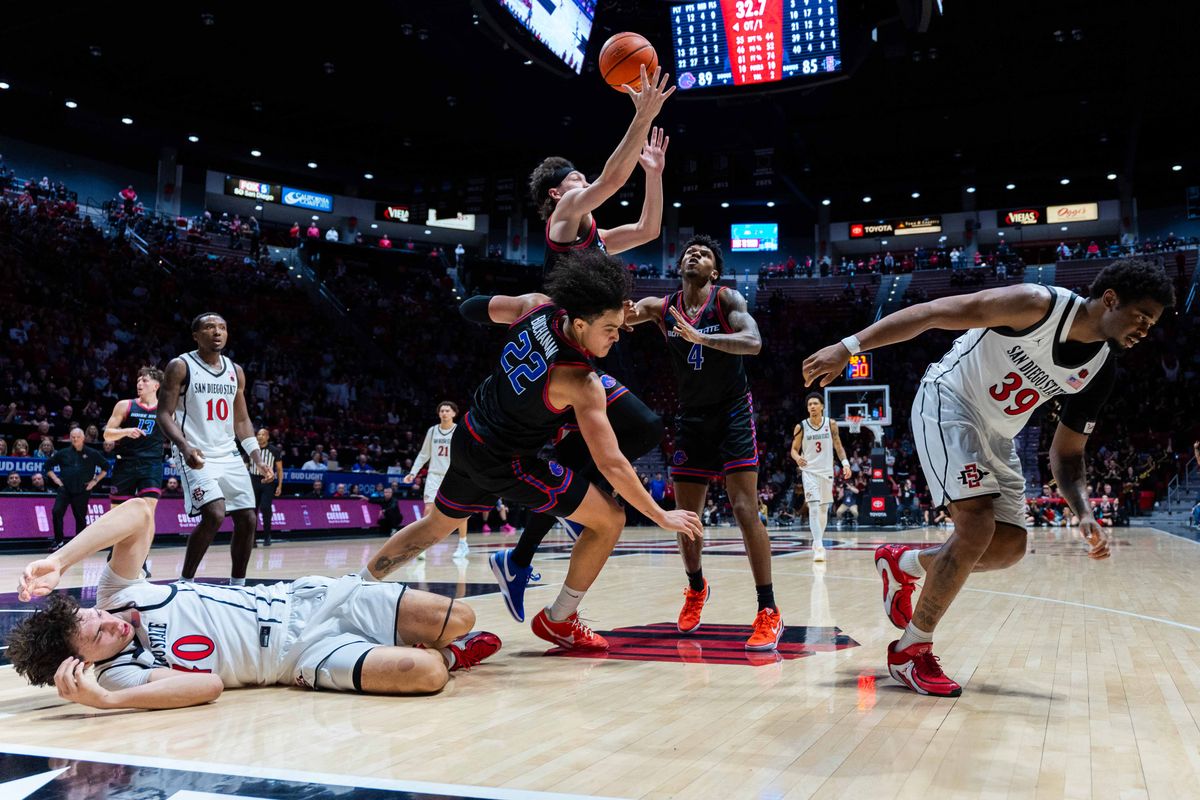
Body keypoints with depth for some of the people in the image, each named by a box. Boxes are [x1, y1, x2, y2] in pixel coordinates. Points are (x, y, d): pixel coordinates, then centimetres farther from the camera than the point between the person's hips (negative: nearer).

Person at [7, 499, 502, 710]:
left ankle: (445, 645, 26)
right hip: (300, 654, -4)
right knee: (425, 674, -25)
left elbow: (138, 513, -13)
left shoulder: (115, 596, -1)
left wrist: (58, 561, -24)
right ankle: (443, 656, 10)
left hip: (297, 599, 4)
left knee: (456, 619, -9)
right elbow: (209, 684, -30)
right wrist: (102, 700, -40)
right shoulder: (121, 671, -13)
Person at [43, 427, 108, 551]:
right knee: (57, 512, -14)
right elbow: (47, 465, 16)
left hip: (82, 491, -1)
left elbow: (105, 467, 8)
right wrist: (55, 479, 5)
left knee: (80, 517, 5)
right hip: (65, 489, 1)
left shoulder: (92, 453, 2)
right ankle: (59, 540, 0)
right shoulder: (63, 453, 7)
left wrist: (95, 480, 2)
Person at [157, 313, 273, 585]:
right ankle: (185, 582, -6)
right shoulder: (180, 366, -5)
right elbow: (164, 414, -8)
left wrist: (258, 460, 6)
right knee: (214, 515, -23)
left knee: (247, 519, 1)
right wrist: (184, 446, -26)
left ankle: (237, 585, 17)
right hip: (196, 456, -6)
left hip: (229, 455, 6)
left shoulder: (235, 371, 11)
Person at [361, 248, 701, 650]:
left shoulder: (538, 306, -11)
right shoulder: (581, 383, -27)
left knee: (436, 525, 31)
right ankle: (557, 620, 12)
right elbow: (611, 465, -24)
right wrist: (662, 516, -15)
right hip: (506, 464, -8)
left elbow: (475, 309, 7)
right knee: (609, 519, 0)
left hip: (468, 438, 8)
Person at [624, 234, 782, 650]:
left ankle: (769, 612, -9)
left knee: (745, 509, -14)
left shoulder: (727, 299, -10)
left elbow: (753, 342, -26)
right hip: (691, 418, 4)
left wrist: (700, 337, -39)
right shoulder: (661, 308, 0)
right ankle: (696, 589, 34)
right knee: (686, 516, 7)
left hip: (733, 413, -4)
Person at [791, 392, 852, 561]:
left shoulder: (831, 424, 0)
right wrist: (797, 458, -20)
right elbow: (794, 449, 3)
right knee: (814, 507, -16)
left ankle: (817, 542, 27)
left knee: (824, 509, 11)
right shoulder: (801, 427, -4)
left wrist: (845, 463, -8)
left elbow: (838, 446, 6)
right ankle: (819, 547, -21)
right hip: (809, 472, -3)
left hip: (827, 471, 3)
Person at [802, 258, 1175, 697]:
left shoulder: (1100, 373, -3)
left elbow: (1066, 452, 6)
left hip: (995, 435, 8)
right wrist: (850, 346, -28)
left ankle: (903, 562, 27)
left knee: (1009, 547, 4)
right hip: (948, 404, -8)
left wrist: (1084, 514, -13)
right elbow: (932, 312, -24)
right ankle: (911, 651, -6)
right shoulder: (1040, 304, -23)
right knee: (977, 527, -20)